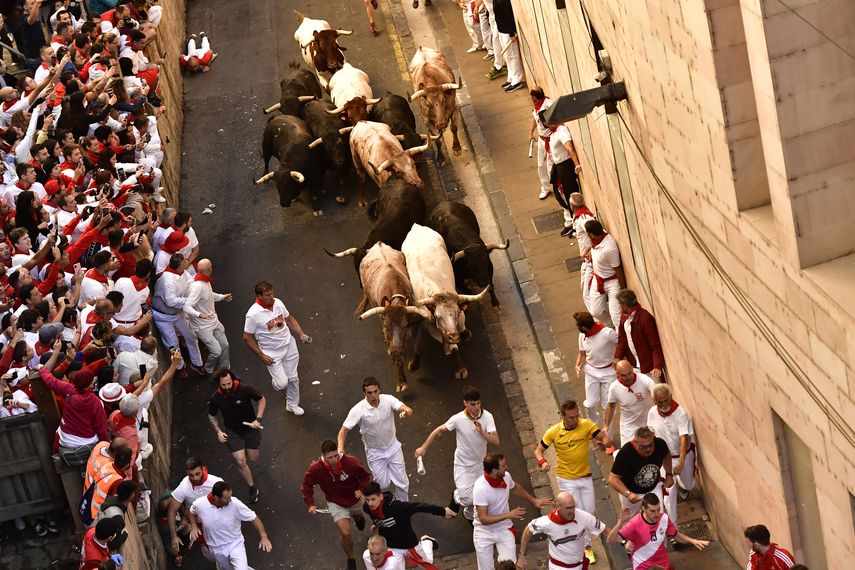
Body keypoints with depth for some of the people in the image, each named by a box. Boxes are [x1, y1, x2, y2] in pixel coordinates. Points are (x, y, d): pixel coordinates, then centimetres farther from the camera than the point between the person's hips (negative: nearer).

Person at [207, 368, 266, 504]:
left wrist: (258, 420, -19)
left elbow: (262, 400, -10)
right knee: (240, 462, -8)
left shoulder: (244, 389, -25)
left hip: (250, 427, 0)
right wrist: (218, 431, -10)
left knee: (253, 459, 11)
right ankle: (253, 488, 11)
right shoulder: (215, 398, -17)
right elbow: (211, 416, 3)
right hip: (232, 431, 0)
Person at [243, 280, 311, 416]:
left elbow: (289, 319, 10)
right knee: (282, 383, -8)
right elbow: (247, 338, -15)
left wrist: (301, 335, -2)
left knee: (293, 378, 14)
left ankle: (292, 404, 37)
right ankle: (276, 381, 30)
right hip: (272, 353, -5)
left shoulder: (278, 303, -8)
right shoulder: (253, 314, -25)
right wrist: (261, 356, -15)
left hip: (289, 346, 5)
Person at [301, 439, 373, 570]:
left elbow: (365, 476, -12)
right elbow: (306, 485, -10)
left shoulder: (350, 462, -33)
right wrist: (310, 504, -20)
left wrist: (361, 489, -29)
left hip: (356, 500, 2)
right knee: (346, 532, -18)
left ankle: (358, 517, 74)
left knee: (358, 516, 34)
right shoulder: (316, 469, -32)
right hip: (336, 504, -2)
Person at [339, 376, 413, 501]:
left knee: (402, 484, 6)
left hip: (393, 447, 2)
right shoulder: (358, 410, -25)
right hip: (375, 452, -2)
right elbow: (344, 430, -21)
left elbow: (409, 410, -29)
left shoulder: (388, 399, -19)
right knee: (383, 484, 1)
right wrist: (340, 448, -40)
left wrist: (405, 412, -55)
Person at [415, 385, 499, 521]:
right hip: (463, 465, -3)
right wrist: (424, 447, -3)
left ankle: (470, 515, 50)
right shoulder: (458, 419, -24)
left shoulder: (487, 416, -19)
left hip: (480, 463, 3)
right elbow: (439, 431, -8)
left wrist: (482, 432, -39)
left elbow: (496, 442, -23)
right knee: (467, 499, -13)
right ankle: (456, 496, 24)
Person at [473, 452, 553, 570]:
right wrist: (508, 515, -30)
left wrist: (534, 501, 19)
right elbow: (483, 519, -28)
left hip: (504, 529, 4)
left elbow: (515, 488, 14)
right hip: (484, 532, -4)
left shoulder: (506, 476, -12)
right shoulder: (480, 488, -28)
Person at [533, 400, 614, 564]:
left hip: (585, 476, 2)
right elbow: (538, 449, -3)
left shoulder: (586, 425, -14)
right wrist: (542, 462, -25)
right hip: (567, 479, -2)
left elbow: (605, 438, -15)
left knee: (589, 512, 12)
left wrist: (604, 443, -40)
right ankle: (586, 546, 18)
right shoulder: (554, 432, -14)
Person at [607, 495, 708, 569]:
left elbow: (676, 535, 7)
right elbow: (611, 540, -31)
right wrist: (620, 522, -46)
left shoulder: (664, 518, -12)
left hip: (664, 565, 4)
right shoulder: (635, 524, -25)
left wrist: (692, 541, -8)